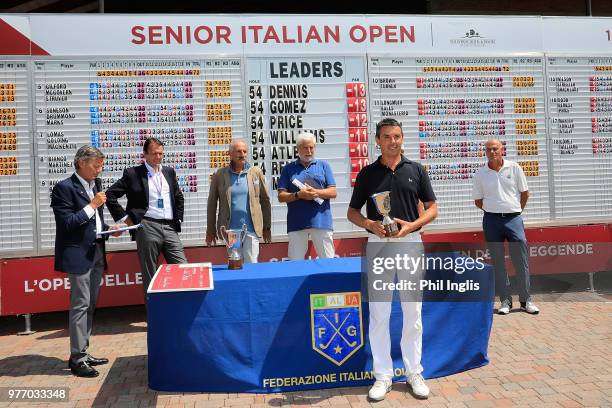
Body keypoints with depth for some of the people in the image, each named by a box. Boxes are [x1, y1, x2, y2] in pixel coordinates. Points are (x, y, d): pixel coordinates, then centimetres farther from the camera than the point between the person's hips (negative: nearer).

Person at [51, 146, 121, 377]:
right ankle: (77, 359, 6)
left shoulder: (95, 184, 13)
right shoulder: (64, 188, -10)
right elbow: (67, 223, -17)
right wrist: (92, 205, -18)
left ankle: (83, 353, 24)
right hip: (78, 254, -8)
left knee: (90, 305, 13)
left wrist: (108, 228, 5)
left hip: (97, 252, 8)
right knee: (80, 305, -4)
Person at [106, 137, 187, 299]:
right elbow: (110, 195, -1)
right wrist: (124, 217, -4)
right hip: (147, 227, -4)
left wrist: (178, 218, 14)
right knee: (150, 276, 3)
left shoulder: (169, 172, 14)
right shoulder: (133, 173, 0)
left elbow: (179, 197, 25)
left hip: (170, 227, 4)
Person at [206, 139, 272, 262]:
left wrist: (267, 227, 7)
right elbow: (212, 204, 5)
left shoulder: (256, 172, 4)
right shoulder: (219, 175, 2)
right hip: (230, 230, 0)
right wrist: (210, 230, 5)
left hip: (251, 229, 0)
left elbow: (265, 201, 7)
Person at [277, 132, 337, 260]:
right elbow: (281, 196, 5)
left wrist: (316, 192, -13)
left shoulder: (323, 165, 13)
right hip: (297, 223, 0)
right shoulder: (288, 168, 11)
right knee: (295, 262, 3)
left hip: (321, 221, 0)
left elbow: (333, 192, 6)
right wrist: (298, 195, -13)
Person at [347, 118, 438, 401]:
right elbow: (352, 212, 8)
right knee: (379, 314, 3)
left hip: (410, 243, 0)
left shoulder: (416, 170, 5)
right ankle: (383, 376, 15)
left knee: (413, 313, 7)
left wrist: (412, 225, -11)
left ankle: (414, 374, 21)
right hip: (378, 244, 0)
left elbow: (432, 208, 7)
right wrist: (369, 224, -12)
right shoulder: (367, 173, 5)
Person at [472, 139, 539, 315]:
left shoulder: (514, 168, 1)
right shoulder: (480, 174, 2)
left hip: (513, 219, 0)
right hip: (492, 221, 1)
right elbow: (478, 201, 10)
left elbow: (524, 193, 10)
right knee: (498, 262, 5)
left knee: (521, 261, 0)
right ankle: (505, 301, 15)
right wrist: (493, 210, 10)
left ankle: (526, 300, 13)